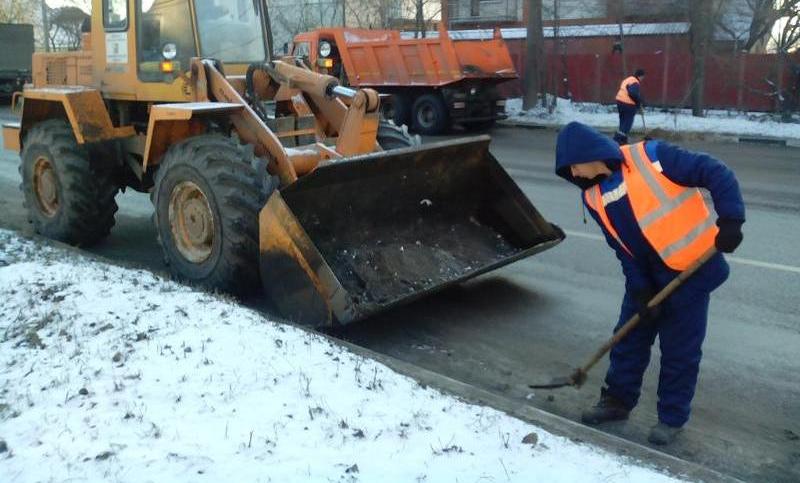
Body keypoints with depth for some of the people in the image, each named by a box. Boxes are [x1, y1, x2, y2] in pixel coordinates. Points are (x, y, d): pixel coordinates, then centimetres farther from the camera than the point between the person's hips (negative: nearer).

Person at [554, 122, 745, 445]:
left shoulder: (651, 157, -19)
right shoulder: (594, 197, 1)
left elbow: (716, 174, -17)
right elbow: (622, 248, 2)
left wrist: (730, 219, -27)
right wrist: (640, 289, -6)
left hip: (691, 270, -6)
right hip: (646, 276, 6)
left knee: (679, 349, 4)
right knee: (629, 339, 13)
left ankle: (673, 417, 21)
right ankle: (619, 399, 32)